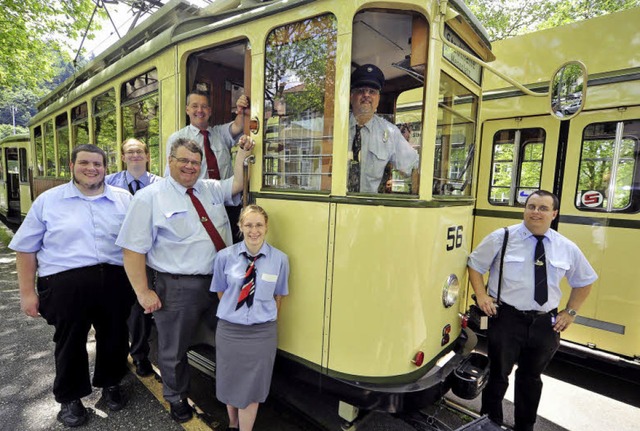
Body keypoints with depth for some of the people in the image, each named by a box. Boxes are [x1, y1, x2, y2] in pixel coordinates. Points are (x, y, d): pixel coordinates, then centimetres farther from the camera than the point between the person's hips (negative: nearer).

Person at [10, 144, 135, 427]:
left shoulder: (124, 199, 6)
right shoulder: (48, 201, 4)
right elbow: (26, 248, 6)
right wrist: (27, 291, 2)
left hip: (114, 282, 2)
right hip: (65, 284, -1)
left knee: (114, 337, 15)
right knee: (70, 342, 12)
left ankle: (110, 384, 39)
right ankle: (70, 397, 35)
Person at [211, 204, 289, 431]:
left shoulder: (279, 259, -12)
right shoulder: (224, 257, -11)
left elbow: (278, 296, 2)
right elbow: (220, 291, 4)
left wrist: (266, 318, 7)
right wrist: (233, 312, 7)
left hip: (262, 333, -1)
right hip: (229, 330, 2)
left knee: (252, 387, 14)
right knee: (231, 383, 22)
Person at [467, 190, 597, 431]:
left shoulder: (567, 248, 2)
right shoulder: (501, 238, -7)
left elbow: (584, 282, 16)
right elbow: (475, 264, 1)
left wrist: (570, 312, 8)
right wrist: (481, 295, -8)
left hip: (545, 322, 3)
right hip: (506, 318, -3)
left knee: (531, 377, 21)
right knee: (498, 374, 10)